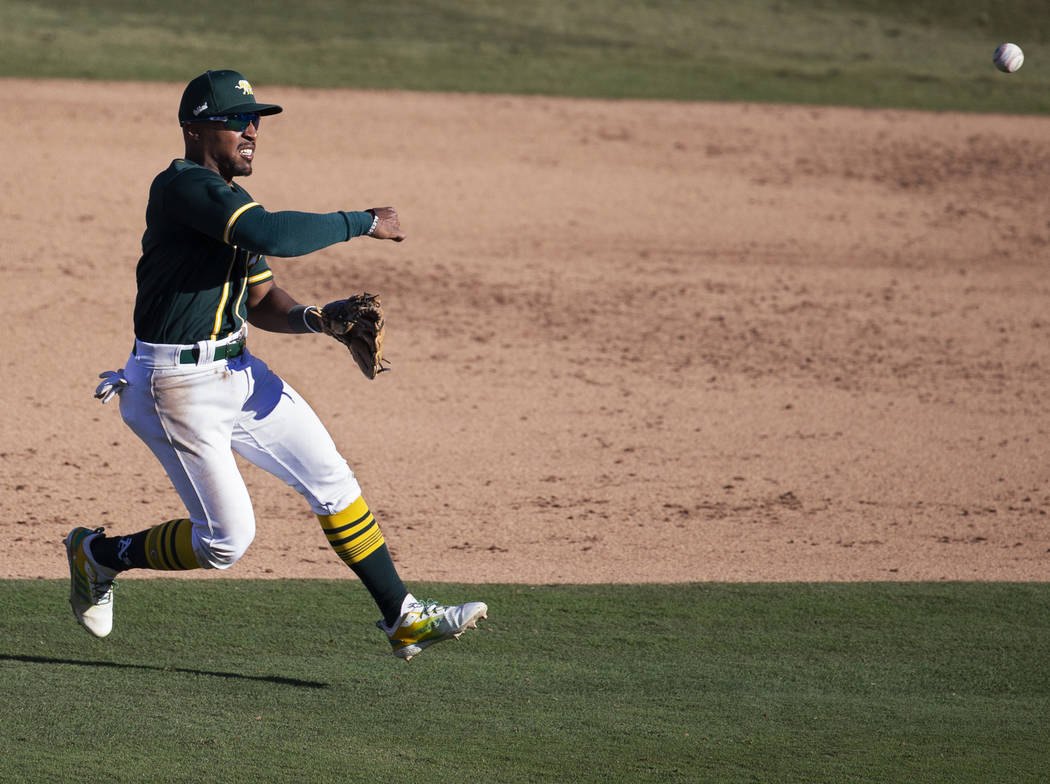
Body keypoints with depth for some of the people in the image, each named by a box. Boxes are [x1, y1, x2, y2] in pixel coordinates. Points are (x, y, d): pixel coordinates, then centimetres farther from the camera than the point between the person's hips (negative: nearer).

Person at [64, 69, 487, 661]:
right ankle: (99, 555, 21)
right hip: (179, 386, -9)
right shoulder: (185, 186, -20)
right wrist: (362, 224, -23)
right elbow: (274, 236, -34)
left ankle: (404, 618, 9)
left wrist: (309, 318, -5)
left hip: (239, 372, 9)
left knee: (332, 478, 4)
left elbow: (262, 301, 16)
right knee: (227, 540, -2)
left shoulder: (230, 203, 12)